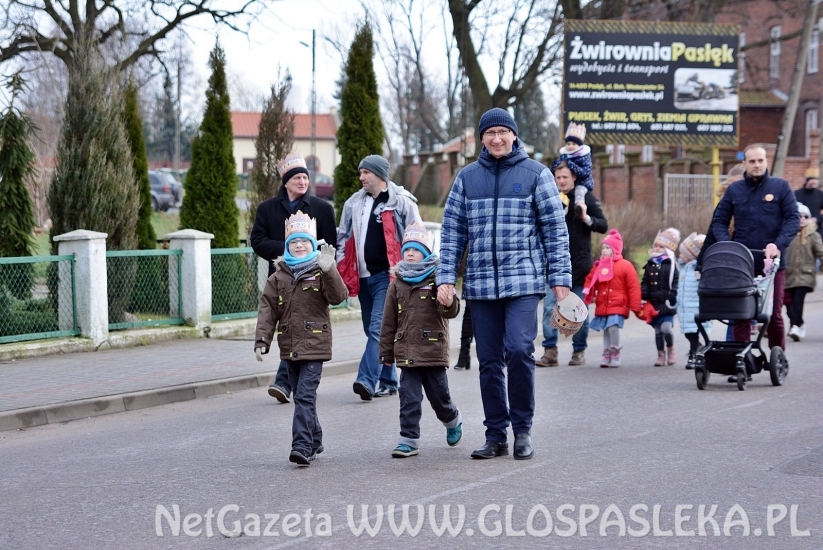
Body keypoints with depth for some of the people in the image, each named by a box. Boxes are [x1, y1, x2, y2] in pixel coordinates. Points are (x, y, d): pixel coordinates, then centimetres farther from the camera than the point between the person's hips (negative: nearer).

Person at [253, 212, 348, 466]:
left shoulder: (321, 273, -1)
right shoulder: (278, 277, 8)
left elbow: (338, 296, -17)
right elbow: (267, 309, 4)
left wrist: (328, 270, -30)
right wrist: (262, 340, -5)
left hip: (314, 344, -5)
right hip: (289, 347, 5)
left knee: (305, 395, -13)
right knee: (301, 396, 14)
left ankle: (302, 446, -17)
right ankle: (314, 441, 28)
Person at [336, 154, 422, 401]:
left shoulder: (402, 202, -4)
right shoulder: (354, 203, 11)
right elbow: (343, 238, 19)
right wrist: (342, 271, 11)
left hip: (388, 276, -6)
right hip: (364, 276, 6)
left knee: (378, 328, -16)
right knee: (373, 330, 11)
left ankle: (367, 380, -23)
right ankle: (388, 381, 21)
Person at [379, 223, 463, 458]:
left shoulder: (437, 278, -2)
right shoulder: (397, 284, 7)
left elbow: (451, 311, -9)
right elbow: (389, 321, 11)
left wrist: (448, 303, -33)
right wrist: (386, 352, 11)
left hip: (434, 350, -2)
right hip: (407, 351, 2)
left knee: (438, 394, 9)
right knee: (409, 397, -2)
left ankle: (453, 421, 38)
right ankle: (408, 440, 2)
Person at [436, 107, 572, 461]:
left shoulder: (535, 174, 4)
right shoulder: (467, 177, 11)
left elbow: (555, 228, 3)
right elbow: (452, 232, 11)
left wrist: (560, 278, -3)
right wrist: (446, 278, 3)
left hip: (524, 280, -3)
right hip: (481, 284, 3)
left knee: (519, 350, -16)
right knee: (489, 361, 5)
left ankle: (522, 430, -1)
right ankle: (496, 435, 14)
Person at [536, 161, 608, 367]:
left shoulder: (586, 198, 1)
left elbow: (604, 226, -1)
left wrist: (587, 218, -19)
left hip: (579, 265, -2)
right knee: (549, 307, -6)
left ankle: (579, 351, 15)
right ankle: (550, 351, -4)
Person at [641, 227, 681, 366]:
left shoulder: (671, 265, -4)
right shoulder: (650, 265, 10)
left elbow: (675, 283, -6)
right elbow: (645, 282, 13)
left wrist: (672, 297, -16)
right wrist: (643, 292, -4)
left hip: (666, 304, -5)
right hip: (654, 304, 5)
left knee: (666, 328, -16)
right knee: (658, 330, 9)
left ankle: (671, 350, 8)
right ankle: (661, 355, 18)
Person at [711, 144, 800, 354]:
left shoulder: (780, 187, 2)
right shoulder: (734, 190, 7)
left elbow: (793, 219, -2)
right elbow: (719, 221, 9)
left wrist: (779, 245, -17)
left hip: (772, 260, -1)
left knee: (774, 313, 4)